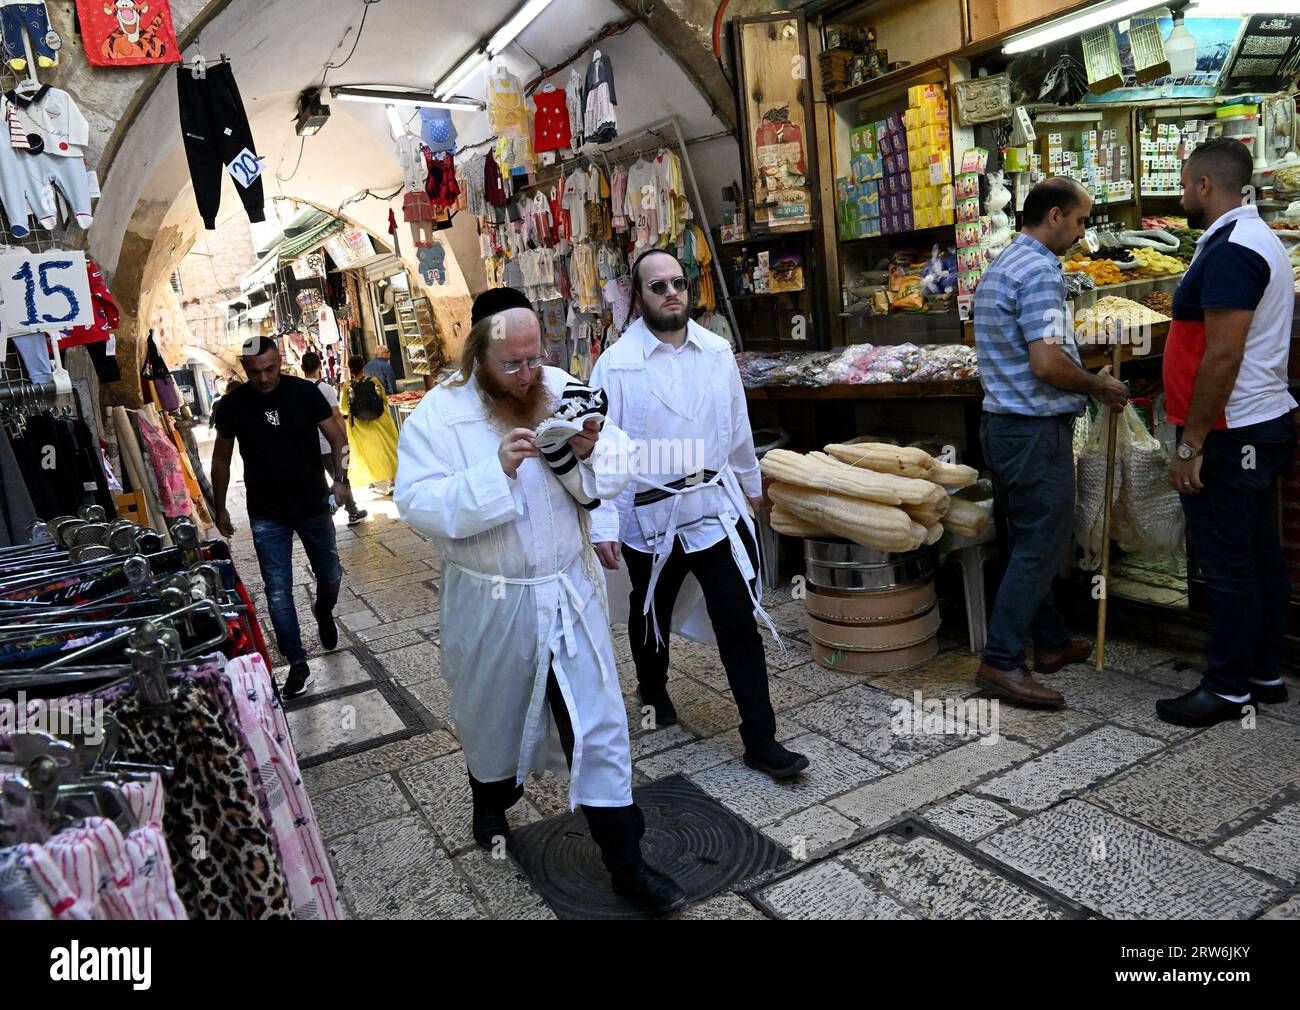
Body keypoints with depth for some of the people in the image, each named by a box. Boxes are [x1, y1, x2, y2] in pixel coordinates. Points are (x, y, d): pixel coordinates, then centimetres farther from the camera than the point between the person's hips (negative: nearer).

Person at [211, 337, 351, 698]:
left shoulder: (304, 392, -9)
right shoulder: (233, 405, -6)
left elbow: (336, 437, -7)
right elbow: (222, 458, 6)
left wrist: (341, 479, -24)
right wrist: (219, 508, 8)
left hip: (313, 506, 0)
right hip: (267, 517, 0)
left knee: (330, 576, 14)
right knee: (278, 592, 0)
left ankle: (324, 612, 49)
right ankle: (298, 665, 12)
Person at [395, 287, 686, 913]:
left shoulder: (563, 390, -1)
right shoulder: (437, 414, -11)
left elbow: (620, 469, 0)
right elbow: (418, 503, -21)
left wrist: (591, 452, -21)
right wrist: (496, 471, -31)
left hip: (571, 591, 2)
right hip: (492, 603, -2)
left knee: (599, 724, 6)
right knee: (492, 716, 22)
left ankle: (626, 863, 21)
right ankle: (491, 803, 54)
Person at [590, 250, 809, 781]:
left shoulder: (717, 351, 2)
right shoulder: (617, 363, -10)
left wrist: (751, 483, 21)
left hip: (718, 508, 2)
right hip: (651, 518, -2)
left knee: (740, 623, -1)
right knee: (651, 617, 20)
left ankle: (760, 740, 9)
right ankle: (653, 692, 49)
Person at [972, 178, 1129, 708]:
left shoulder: (998, 267, 16)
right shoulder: (1041, 271, -16)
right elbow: (1047, 364, -25)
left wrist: (1087, 378, 22)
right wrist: (1099, 387, -8)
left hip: (1003, 422, 10)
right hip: (1036, 429, -10)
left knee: (1029, 540, 16)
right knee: (1041, 548, -4)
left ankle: (1050, 642, 29)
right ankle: (1001, 661, -1)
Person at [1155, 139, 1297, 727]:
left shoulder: (1230, 251, -17)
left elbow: (1223, 356, -24)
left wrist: (1190, 446, -21)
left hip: (1232, 435, -11)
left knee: (1228, 565, -2)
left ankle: (1229, 689, 9)